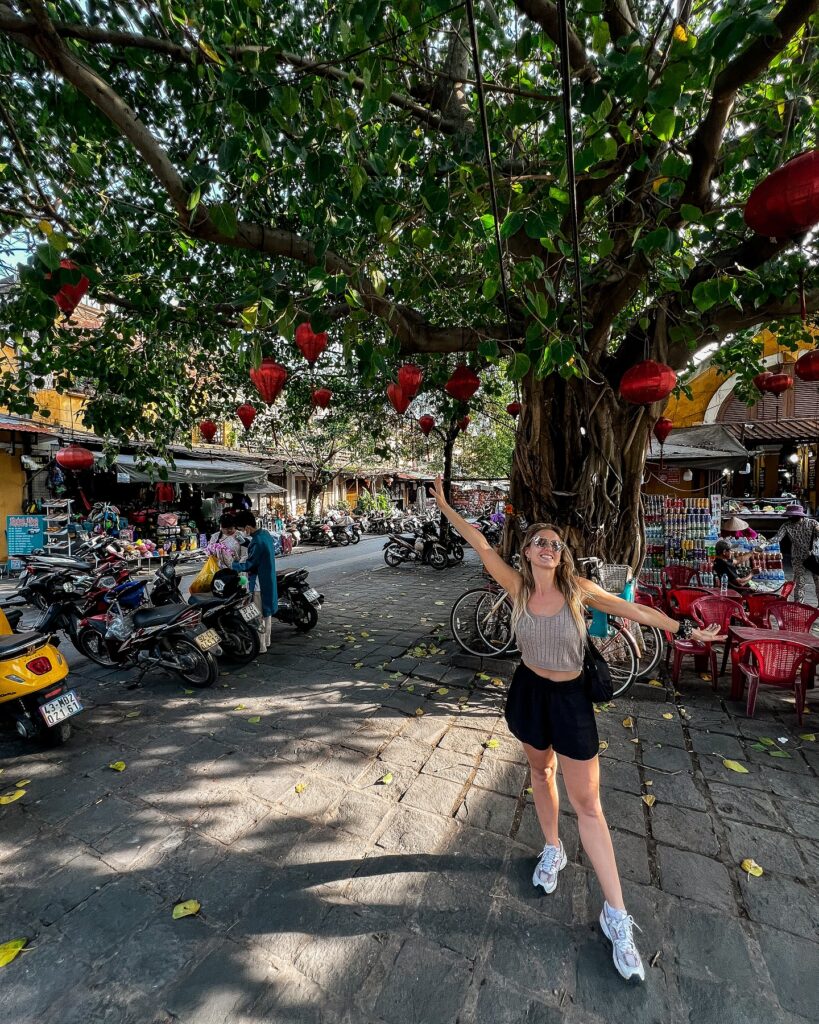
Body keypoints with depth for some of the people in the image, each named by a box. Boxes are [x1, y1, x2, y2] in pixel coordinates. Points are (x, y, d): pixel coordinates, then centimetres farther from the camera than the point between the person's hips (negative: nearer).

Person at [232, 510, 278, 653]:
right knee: (267, 612, 19)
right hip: (269, 579, 10)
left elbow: (249, 565, -19)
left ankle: (260, 647, 11)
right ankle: (266, 641, 33)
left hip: (259, 584, -10)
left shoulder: (257, 542, -25)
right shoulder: (266, 534, 4)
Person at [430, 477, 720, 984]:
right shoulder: (518, 586, -11)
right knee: (541, 771, 23)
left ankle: (617, 916, 20)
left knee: (587, 803, 4)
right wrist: (446, 507, -11)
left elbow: (634, 609, -5)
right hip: (529, 691, 2)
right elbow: (483, 547, -12)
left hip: (571, 698, -2)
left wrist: (684, 628, -3)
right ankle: (553, 850, 49)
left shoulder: (576, 587, -14)